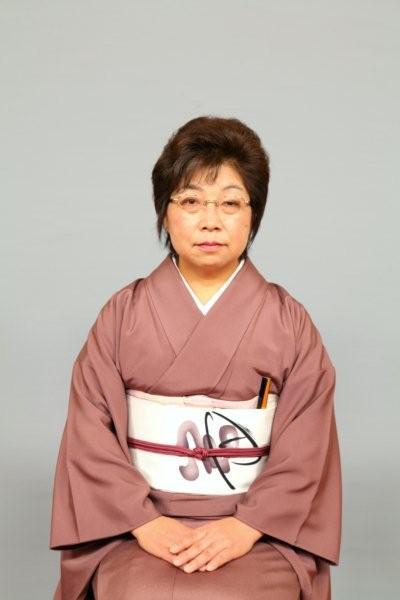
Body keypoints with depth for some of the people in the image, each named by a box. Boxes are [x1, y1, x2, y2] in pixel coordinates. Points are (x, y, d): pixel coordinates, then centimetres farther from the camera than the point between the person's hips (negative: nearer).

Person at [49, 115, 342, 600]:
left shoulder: (288, 321, 4)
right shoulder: (122, 314, 4)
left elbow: (307, 441, -2)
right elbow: (90, 429, -1)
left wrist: (248, 525, -15)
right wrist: (143, 521, -13)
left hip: (260, 527, 0)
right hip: (136, 520, 1)